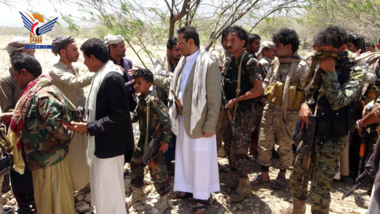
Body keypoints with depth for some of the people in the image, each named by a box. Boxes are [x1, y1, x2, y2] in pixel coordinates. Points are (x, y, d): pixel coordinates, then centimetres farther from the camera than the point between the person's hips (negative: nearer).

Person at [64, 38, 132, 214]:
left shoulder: (112, 78, -21)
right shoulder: (102, 75, 8)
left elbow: (120, 113, -24)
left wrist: (88, 127, -23)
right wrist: (86, 124, 6)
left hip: (109, 144, -10)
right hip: (100, 142, 10)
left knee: (108, 190, 4)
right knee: (101, 186, 22)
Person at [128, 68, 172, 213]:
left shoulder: (152, 101, -22)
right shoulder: (140, 99, 4)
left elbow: (166, 119, -23)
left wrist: (165, 140, -19)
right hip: (143, 139, 9)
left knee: (157, 170, 1)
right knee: (135, 164, 19)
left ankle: (163, 200, 20)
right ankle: (138, 192, 41)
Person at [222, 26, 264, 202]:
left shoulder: (250, 62, -13)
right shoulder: (229, 63, 10)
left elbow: (258, 90, -18)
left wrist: (235, 100, -17)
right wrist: (226, 103, 2)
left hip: (244, 113, -7)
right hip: (230, 112, 8)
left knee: (237, 152, -4)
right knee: (229, 149, 14)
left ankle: (244, 185, 15)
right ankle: (234, 181, 31)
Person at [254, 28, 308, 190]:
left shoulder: (301, 66, -9)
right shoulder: (277, 63, 11)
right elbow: (266, 82, 22)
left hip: (287, 112, -6)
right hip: (270, 108, 6)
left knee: (285, 145, 9)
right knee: (264, 142, 9)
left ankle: (282, 174, 29)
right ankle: (264, 174, 23)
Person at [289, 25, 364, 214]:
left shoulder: (355, 72, -11)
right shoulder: (322, 67, 8)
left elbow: (338, 101, -22)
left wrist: (330, 72, -19)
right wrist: (305, 105, -3)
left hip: (331, 139, -7)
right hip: (310, 133, 7)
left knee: (319, 192, -1)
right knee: (296, 180, 17)